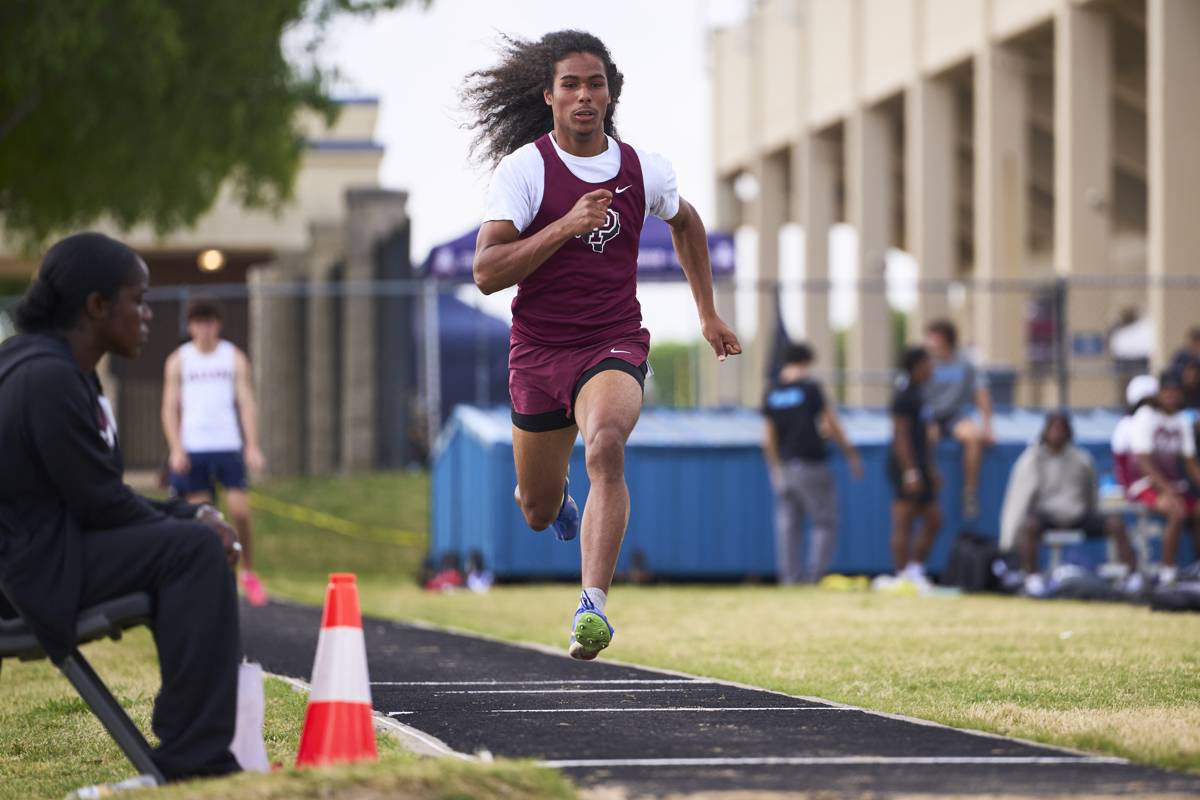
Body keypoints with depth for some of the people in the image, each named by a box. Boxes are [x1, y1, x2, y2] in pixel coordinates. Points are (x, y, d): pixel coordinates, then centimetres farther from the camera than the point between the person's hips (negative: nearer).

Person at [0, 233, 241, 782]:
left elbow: (106, 495, 16)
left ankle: (196, 750, 12)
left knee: (201, 541, 15)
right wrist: (190, 524, -5)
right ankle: (193, 757, -21)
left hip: (52, 546, 11)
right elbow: (100, 502, -19)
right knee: (196, 550, -20)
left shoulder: (63, 371, 14)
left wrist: (190, 516, 3)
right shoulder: (47, 378, -18)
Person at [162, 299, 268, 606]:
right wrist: (176, 449, -8)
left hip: (228, 445, 0)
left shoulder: (235, 358, 7)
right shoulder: (178, 361, 6)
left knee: (240, 511, -9)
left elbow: (246, 402, 4)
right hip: (192, 449, 0)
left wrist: (252, 446, -5)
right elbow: (170, 407, 4)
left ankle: (248, 572, 7)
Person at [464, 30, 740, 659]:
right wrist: (565, 225, -27)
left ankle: (594, 606, -38)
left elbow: (686, 223, 24)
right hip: (538, 350, 0)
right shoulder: (526, 167, -10)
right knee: (538, 513, 13)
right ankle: (553, 494, 53)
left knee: (605, 447, -32)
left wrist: (708, 315, 25)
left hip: (615, 345, 0)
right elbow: (486, 273, -18)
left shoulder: (643, 170, 0)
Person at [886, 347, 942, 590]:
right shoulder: (904, 396, -12)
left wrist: (932, 470, 23)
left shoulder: (918, 394, 17)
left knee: (933, 520, 11)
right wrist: (911, 472, -22)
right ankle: (904, 576, -5)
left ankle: (915, 570, 17)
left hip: (920, 467, 10)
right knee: (904, 523, -7)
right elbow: (901, 436, -18)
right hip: (907, 467, -10)